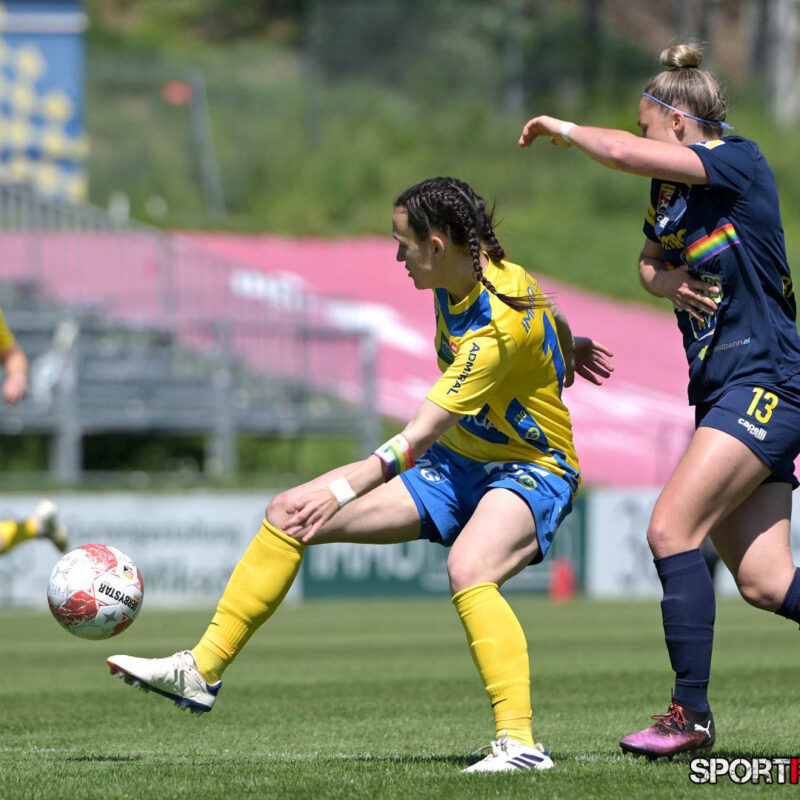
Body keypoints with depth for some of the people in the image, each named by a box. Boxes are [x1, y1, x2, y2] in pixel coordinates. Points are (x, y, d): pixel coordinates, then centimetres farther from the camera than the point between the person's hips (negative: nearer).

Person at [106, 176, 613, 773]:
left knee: (468, 568, -42)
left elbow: (421, 433, -36)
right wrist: (567, 348, 39)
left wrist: (344, 488, -42)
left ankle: (519, 742, -40)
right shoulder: (458, 280, -3)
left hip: (532, 469, -9)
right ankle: (201, 672, 5)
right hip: (456, 461, 9)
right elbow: (544, 313, 19)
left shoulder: (499, 326, -30)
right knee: (288, 513, -1)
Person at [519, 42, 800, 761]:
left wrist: (561, 128, -5)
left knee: (671, 529, -16)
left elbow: (625, 152, -23)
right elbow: (649, 262, 30)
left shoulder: (739, 162, -10)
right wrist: (664, 280, 6)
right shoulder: (669, 194, 15)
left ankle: (691, 714, -13)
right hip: (723, 392, 9)